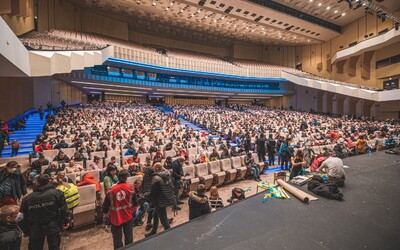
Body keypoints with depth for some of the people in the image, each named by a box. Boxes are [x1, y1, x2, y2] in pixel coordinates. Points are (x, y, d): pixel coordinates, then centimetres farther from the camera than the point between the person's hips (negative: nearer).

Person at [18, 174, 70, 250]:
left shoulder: (27, 198, -4)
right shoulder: (57, 193, -12)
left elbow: (23, 216, 3)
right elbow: (64, 209, -11)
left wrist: (25, 231, 17)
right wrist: (66, 221, 3)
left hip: (35, 230, 2)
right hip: (53, 227, -2)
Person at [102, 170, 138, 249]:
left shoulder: (111, 190, -12)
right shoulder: (130, 188, -13)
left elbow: (106, 205, -5)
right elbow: (135, 203, -2)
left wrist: (105, 214, 13)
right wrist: (134, 209, 18)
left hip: (115, 218, 0)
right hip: (128, 216, 0)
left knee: (117, 239, 16)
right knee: (129, 237, 20)